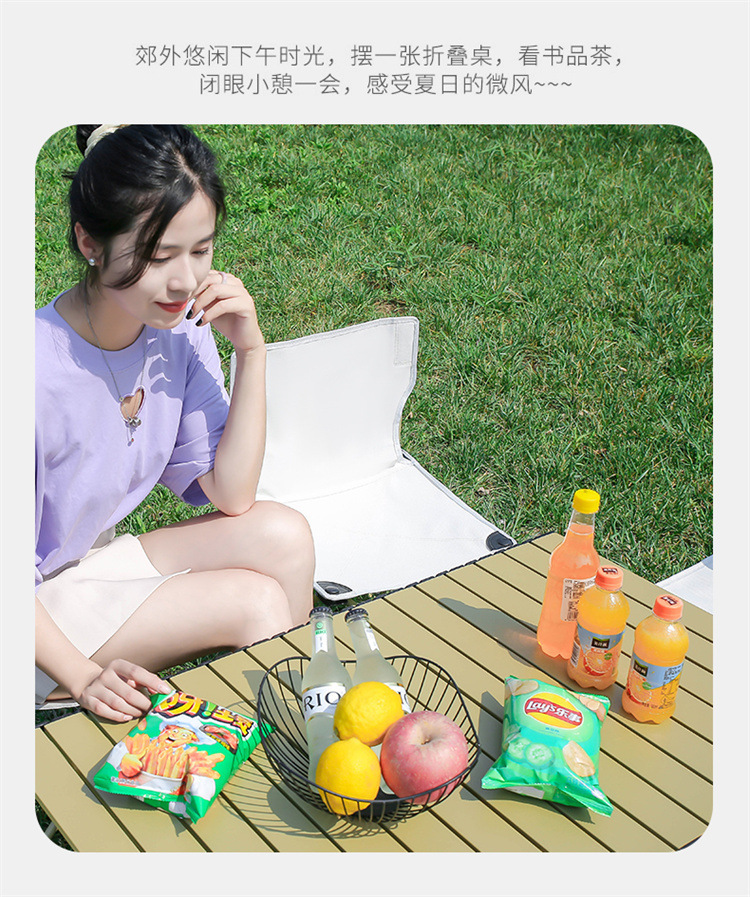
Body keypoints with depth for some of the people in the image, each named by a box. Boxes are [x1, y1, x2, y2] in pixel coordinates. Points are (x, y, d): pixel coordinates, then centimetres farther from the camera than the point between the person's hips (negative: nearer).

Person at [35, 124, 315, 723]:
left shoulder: (180, 327, -11)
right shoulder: (38, 371, -30)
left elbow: (232, 496, -8)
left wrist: (252, 351, -17)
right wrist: (83, 677, -31)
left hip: (101, 560, 6)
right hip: (38, 607, -6)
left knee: (282, 535, -12)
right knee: (254, 600, -19)